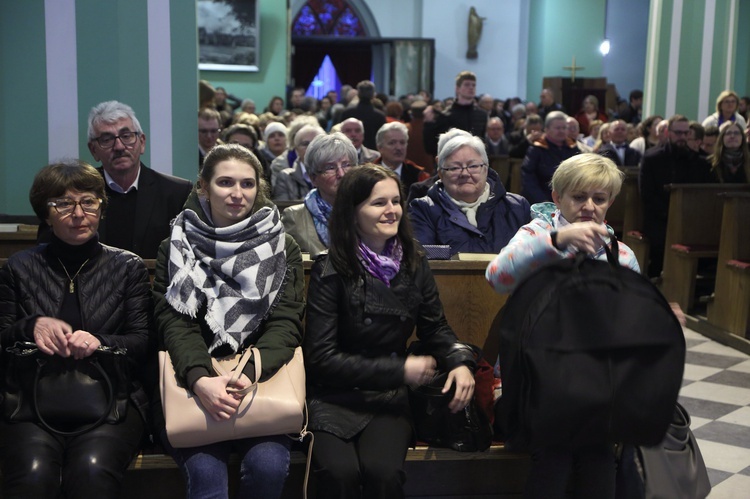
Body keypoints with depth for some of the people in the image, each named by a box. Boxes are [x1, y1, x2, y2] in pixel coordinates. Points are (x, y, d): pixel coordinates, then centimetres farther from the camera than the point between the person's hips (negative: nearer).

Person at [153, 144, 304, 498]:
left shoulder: (281, 247, 8)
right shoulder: (176, 247, 7)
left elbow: (286, 322, -4)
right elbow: (175, 321, -6)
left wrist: (249, 373, -24)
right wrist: (200, 379, -27)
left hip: (263, 381, 1)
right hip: (193, 386, -1)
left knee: (268, 465, -25)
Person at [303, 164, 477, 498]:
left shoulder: (414, 264, 4)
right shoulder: (330, 271, -9)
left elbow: (435, 328, 12)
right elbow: (321, 358, -12)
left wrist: (460, 361, -11)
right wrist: (400, 370, -14)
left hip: (390, 398, 3)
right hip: (334, 397, -2)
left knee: (382, 471, -26)